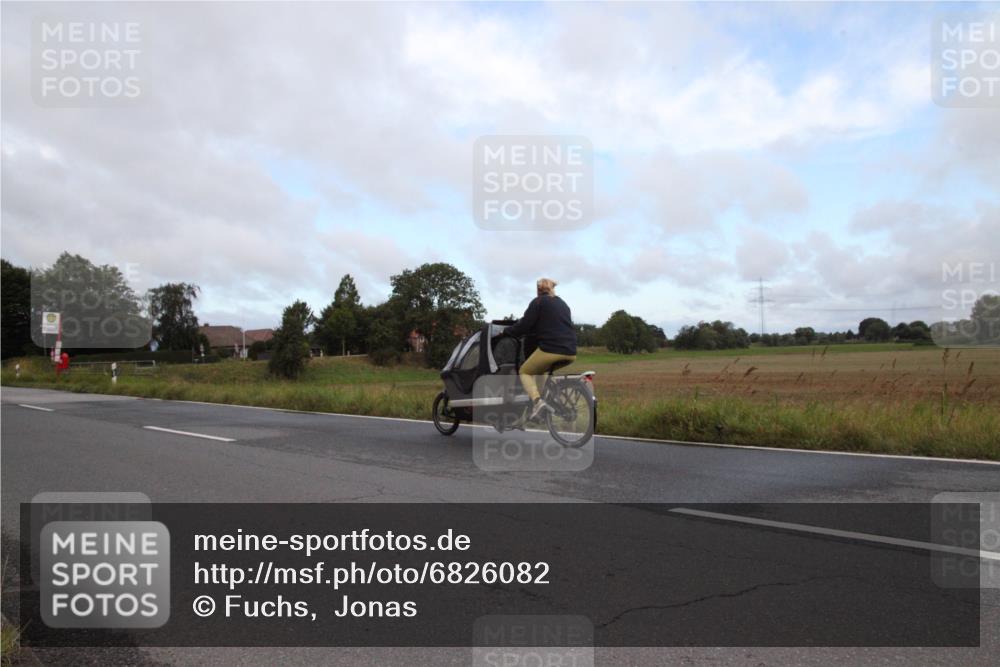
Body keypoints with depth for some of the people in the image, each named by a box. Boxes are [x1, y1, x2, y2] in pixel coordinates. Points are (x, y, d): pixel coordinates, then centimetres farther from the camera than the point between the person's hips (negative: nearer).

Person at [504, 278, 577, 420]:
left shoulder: (538, 302, 3)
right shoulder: (562, 303, 24)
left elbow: (525, 324, -3)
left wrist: (507, 331, 13)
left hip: (551, 349, -7)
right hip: (570, 352, 7)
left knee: (525, 371, 9)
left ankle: (537, 401, -17)